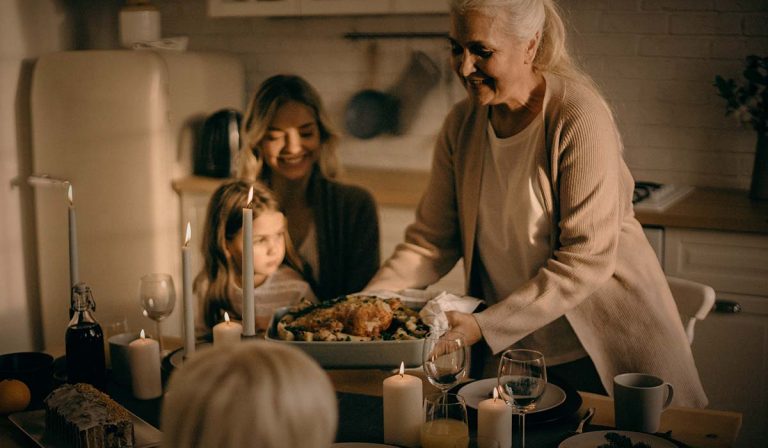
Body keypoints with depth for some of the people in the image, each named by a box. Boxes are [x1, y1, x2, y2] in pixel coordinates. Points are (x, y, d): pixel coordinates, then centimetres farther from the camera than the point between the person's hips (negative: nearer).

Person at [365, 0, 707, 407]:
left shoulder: (579, 118, -21)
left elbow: (587, 259, -23)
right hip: (509, 348, 5)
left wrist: (487, 325, -27)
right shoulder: (461, 124, -2)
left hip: (603, 347, -4)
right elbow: (431, 242, 0)